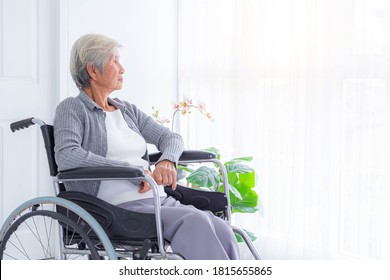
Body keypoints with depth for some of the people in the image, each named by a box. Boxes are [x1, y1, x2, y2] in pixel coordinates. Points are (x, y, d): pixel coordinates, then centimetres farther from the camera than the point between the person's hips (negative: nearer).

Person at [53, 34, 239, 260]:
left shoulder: (128, 110, 23)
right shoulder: (72, 109, 2)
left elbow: (171, 138, 23)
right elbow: (66, 156, -16)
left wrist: (167, 161, -3)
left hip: (160, 199, 7)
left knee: (221, 230, -21)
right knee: (195, 221, -31)